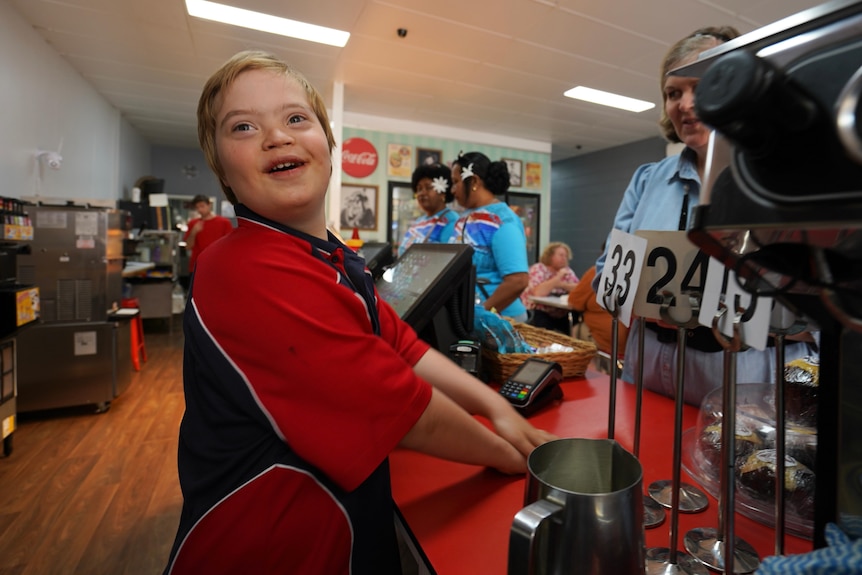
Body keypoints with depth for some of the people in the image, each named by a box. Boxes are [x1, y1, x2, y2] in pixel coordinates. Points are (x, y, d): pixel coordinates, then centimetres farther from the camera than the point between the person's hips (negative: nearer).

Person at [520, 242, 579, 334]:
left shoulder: (567, 271, 10)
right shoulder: (538, 269, -8)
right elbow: (537, 292, -25)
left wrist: (561, 284, -14)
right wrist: (558, 277, -19)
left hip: (561, 316, 5)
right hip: (540, 315, -4)